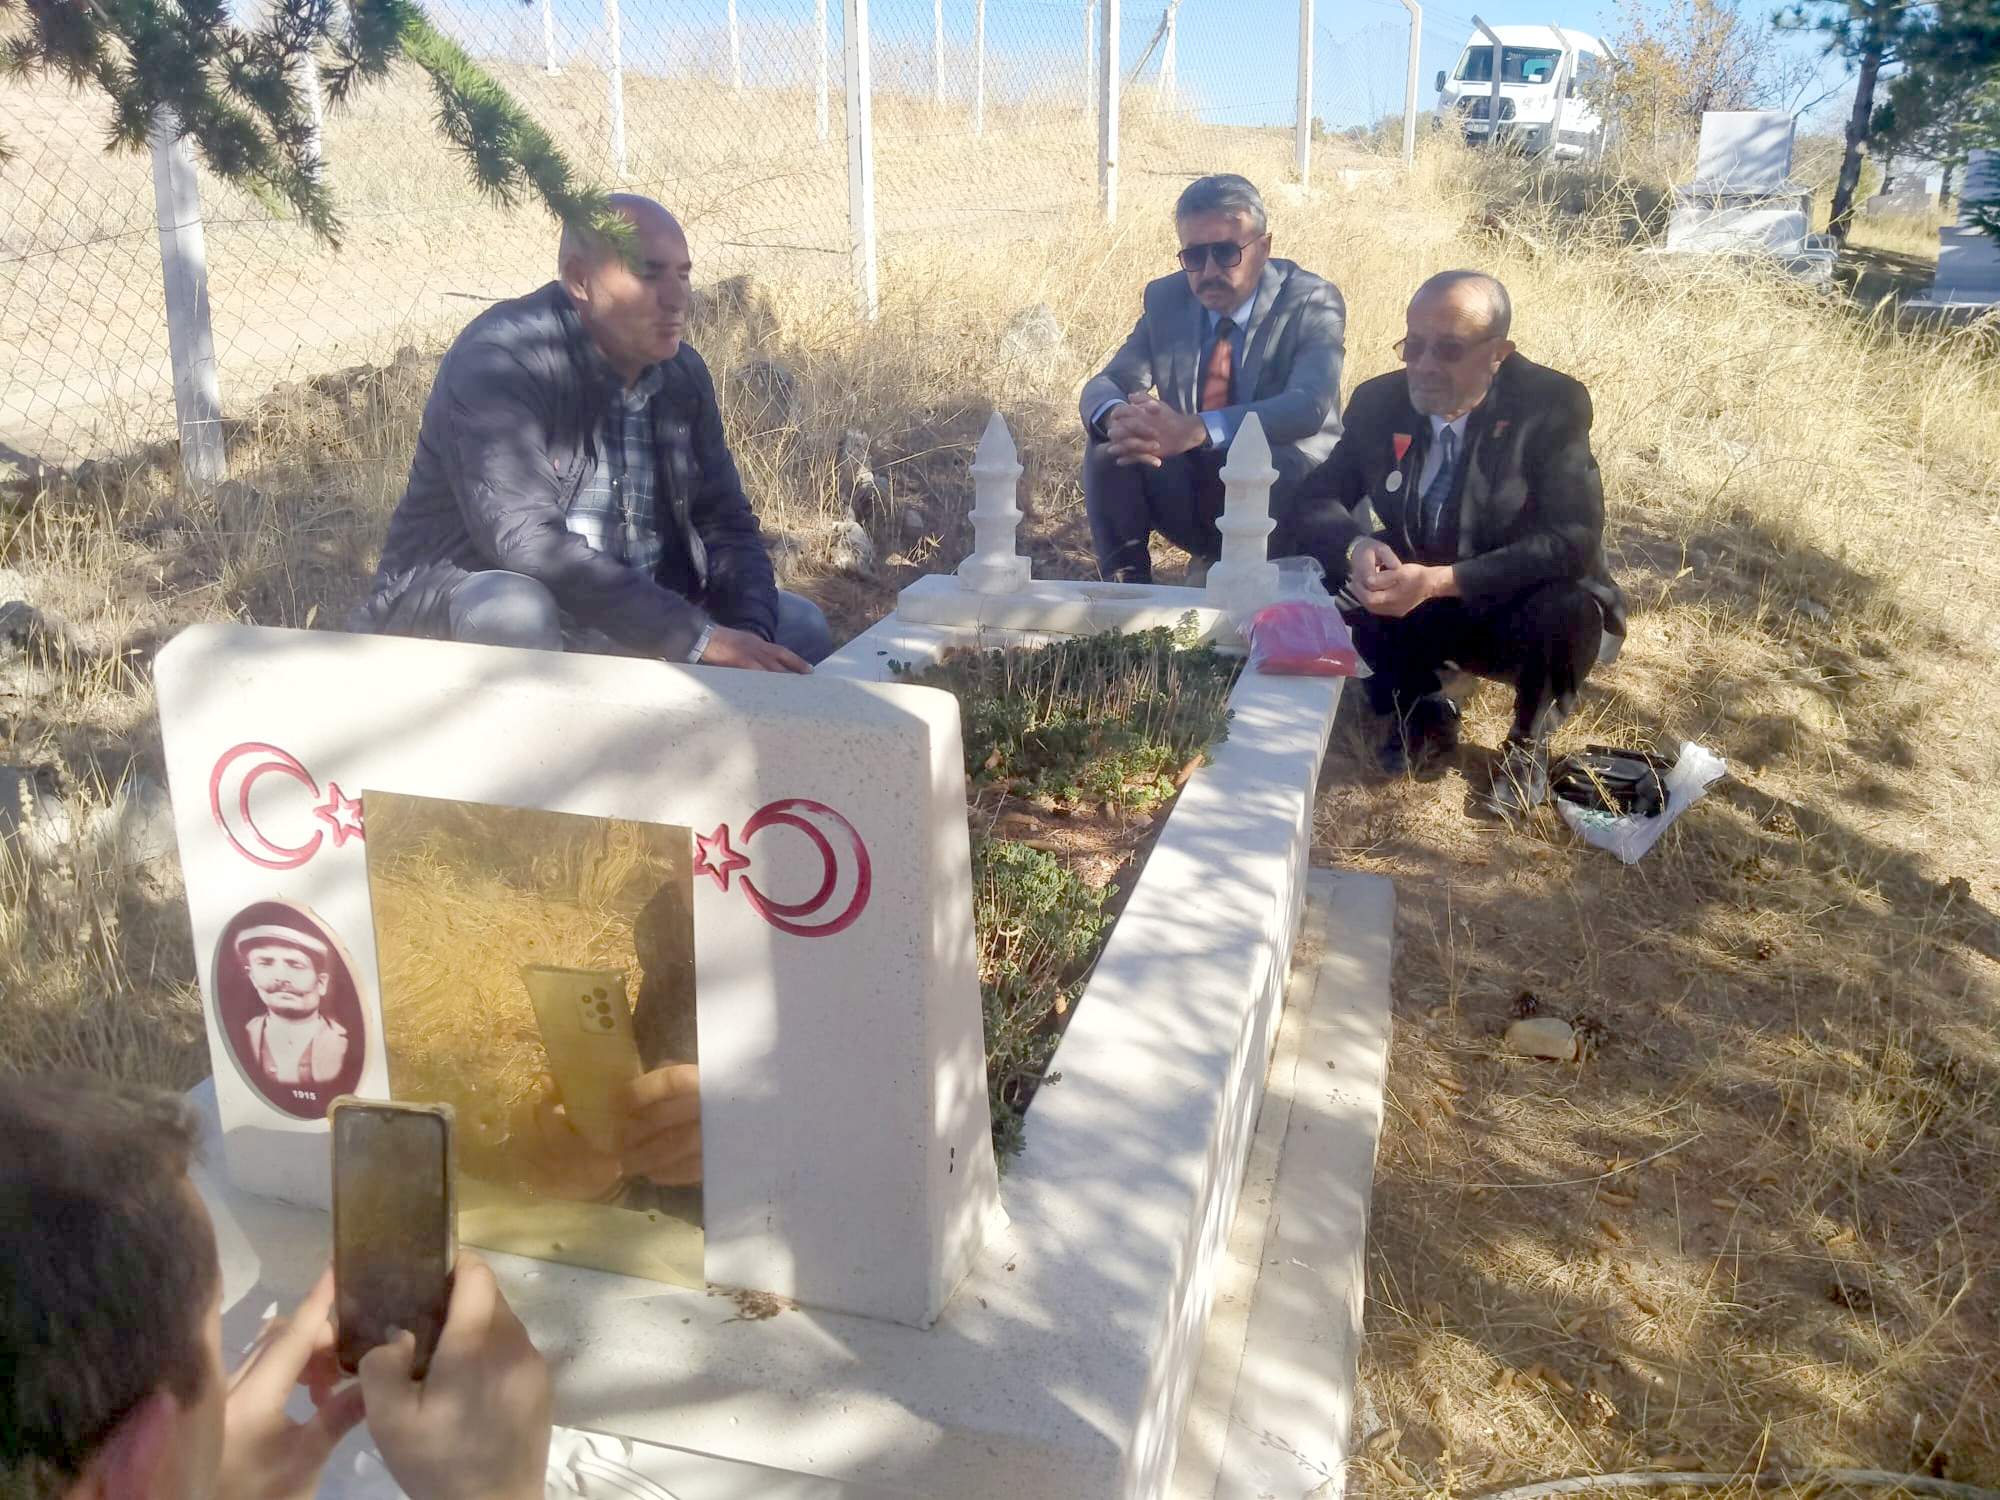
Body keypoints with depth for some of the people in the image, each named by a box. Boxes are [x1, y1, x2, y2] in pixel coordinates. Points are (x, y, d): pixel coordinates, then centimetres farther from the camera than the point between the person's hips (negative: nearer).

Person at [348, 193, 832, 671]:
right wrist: (698, 637, -37)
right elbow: (527, 542, -34)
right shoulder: (500, 361, -22)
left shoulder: (683, 372, 0)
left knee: (799, 626, -3)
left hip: (631, 624, 6)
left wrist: (749, 634, -21)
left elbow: (725, 522, 1)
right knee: (516, 609, -38)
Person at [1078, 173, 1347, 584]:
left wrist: (1197, 429, -45)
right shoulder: (1165, 299, 2)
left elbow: (1310, 404, -28)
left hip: (1285, 490, -3)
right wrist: (1117, 416, -30)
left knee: (1276, 459, -35)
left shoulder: (1311, 303, -11)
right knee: (1108, 443, -20)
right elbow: (1105, 385, -1)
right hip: (1190, 493, 4)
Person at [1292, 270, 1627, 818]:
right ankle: (1425, 715, 5)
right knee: (1327, 579, -21)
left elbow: (1574, 541, -29)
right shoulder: (1379, 401, -8)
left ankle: (1528, 745, -2)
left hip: (1522, 612, -4)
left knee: (1566, 610, -36)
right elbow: (1318, 500, -3)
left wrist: (1440, 580, -40)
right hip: (1422, 610, 4)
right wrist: (1356, 547, -28)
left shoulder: (1553, 404, -20)